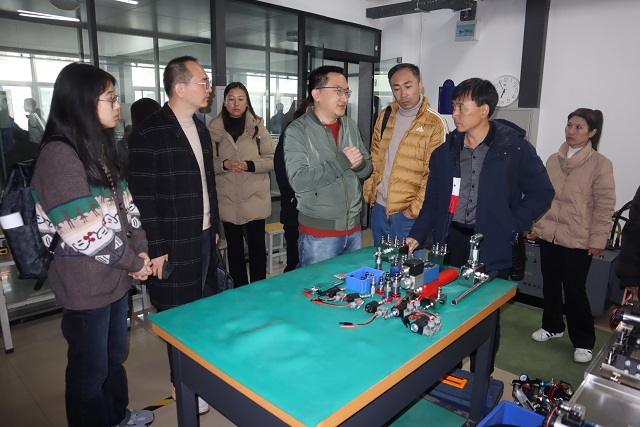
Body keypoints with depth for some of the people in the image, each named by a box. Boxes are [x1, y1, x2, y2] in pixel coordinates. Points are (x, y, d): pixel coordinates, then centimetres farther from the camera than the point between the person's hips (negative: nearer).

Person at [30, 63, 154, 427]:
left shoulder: (103, 147, 8)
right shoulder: (59, 155, -20)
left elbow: (125, 205, 10)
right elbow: (84, 231, -23)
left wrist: (141, 249, -2)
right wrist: (133, 262, -13)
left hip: (115, 276, 8)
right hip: (86, 283, -8)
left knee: (115, 355, 24)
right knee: (90, 367, 12)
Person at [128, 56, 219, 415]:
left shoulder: (200, 128, 11)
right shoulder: (149, 134, -13)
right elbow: (143, 196, -14)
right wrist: (154, 248, -14)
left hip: (203, 236, 7)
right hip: (174, 243, -6)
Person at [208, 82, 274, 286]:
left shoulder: (258, 126, 1)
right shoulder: (214, 128, 2)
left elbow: (271, 160, 0)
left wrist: (249, 165, -16)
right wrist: (224, 164, -16)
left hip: (255, 198, -1)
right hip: (228, 200, 1)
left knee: (257, 245, 6)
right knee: (234, 247, 12)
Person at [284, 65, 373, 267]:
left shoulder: (350, 126, 7)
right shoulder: (297, 131, -11)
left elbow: (367, 169, 9)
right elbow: (298, 181, -21)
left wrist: (359, 164, -13)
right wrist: (341, 162, -23)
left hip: (353, 229, 6)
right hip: (318, 234, -5)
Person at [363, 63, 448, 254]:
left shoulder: (435, 123, -10)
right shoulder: (386, 116, 6)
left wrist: (415, 210, -13)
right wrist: (369, 192, 7)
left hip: (407, 214, -5)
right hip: (378, 208, 5)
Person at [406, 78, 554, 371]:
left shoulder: (514, 149, -5)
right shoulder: (445, 152, 6)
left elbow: (541, 193, -1)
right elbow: (433, 201, 9)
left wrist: (509, 227, -9)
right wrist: (417, 237, 0)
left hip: (491, 248, -3)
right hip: (450, 244, 3)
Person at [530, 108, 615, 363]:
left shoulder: (600, 164, -7)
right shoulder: (553, 160, 7)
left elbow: (605, 206, -7)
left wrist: (597, 240, -10)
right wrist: (535, 225, 11)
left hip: (578, 240, -5)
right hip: (548, 235, 5)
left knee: (575, 289, 2)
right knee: (550, 284, 15)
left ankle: (583, 342, 20)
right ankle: (552, 326, 36)